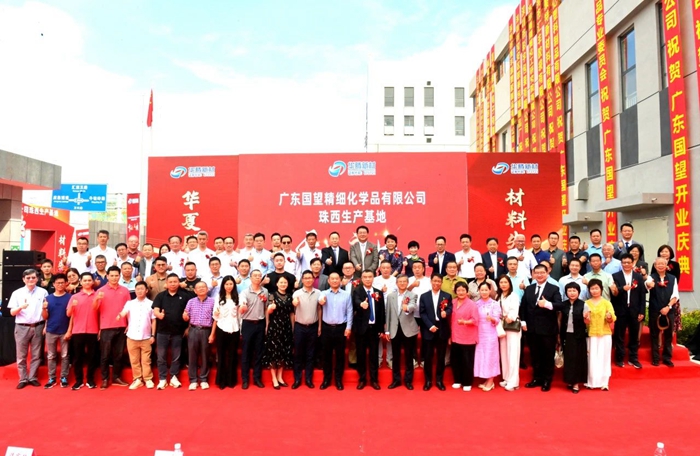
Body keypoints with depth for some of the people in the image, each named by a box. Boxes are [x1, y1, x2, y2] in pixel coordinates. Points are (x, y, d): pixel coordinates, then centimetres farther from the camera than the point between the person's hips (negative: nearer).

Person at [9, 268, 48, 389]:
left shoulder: (43, 292, 1)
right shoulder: (17, 293, 2)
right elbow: (12, 312, 1)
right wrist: (21, 307, -19)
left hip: (38, 327, 0)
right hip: (22, 327, 0)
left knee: (36, 355, 6)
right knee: (21, 355, 6)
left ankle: (32, 377, 16)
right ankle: (23, 379, 15)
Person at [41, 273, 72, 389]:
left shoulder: (69, 297, -3)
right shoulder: (48, 298, 5)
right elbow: (45, 317, 6)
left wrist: (69, 330, -10)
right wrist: (44, 308, -14)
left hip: (65, 331, -3)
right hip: (51, 331, 3)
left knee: (64, 356, 5)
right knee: (51, 356, 8)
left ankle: (64, 378, 12)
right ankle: (51, 378, 16)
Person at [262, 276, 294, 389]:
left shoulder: (290, 296, 9)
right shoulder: (272, 295, -2)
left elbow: (292, 313, 13)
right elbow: (268, 312, -5)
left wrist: (293, 327, 10)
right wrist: (270, 308, -27)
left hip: (286, 327, 4)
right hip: (274, 326, -4)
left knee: (284, 352, 8)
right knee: (273, 351, -1)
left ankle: (280, 377, 19)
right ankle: (274, 379, 8)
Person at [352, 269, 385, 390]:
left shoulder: (379, 293, 6)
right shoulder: (357, 291, -4)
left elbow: (382, 311, 7)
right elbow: (355, 302, -26)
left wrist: (381, 329, 3)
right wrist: (361, 304, -50)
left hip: (374, 327, 2)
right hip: (361, 327, -2)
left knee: (374, 353, 9)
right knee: (361, 354, 6)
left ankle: (374, 379, 20)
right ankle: (362, 379, 19)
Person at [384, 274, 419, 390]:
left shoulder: (413, 295, -2)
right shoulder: (390, 296, 7)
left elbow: (413, 307, -24)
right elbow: (388, 313, 8)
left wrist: (407, 308, -47)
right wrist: (387, 330, 6)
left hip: (408, 330, -2)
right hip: (395, 330, 2)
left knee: (409, 356, 6)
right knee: (396, 356, 10)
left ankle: (408, 380, 19)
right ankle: (396, 380, 22)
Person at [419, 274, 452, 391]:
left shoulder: (447, 296, 7)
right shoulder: (424, 296, 5)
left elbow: (450, 309, -5)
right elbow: (422, 313, -1)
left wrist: (446, 313, -28)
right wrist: (430, 326, -12)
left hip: (442, 331, 1)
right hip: (428, 330, 0)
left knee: (441, 357, 7)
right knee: (428, 357, 4)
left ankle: (439, 380, 19)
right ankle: (428, 381, 15)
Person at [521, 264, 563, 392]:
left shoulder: (554, 289, -2)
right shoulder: (528, 289, 10)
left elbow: (559, 305, -15)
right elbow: (523, 306, 12)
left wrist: (547, 304, -33)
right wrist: (523, 322, 3)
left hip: (548, 328, -4)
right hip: (532, 328, 4)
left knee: (548, 355, 5)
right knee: (535, 355, 11)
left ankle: (547, 380, 17)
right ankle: (537, 378, 23)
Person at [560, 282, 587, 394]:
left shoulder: (583, 305, -5)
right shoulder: (563, 305, 4)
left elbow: (586, 322, -2)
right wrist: (559, 335, 7)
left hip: (578, 336, -2)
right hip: (566, 335, 3)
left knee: (578, 358, 3)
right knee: (568, 358, 8)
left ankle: (576, 383, 11)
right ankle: (569, 381, 20)